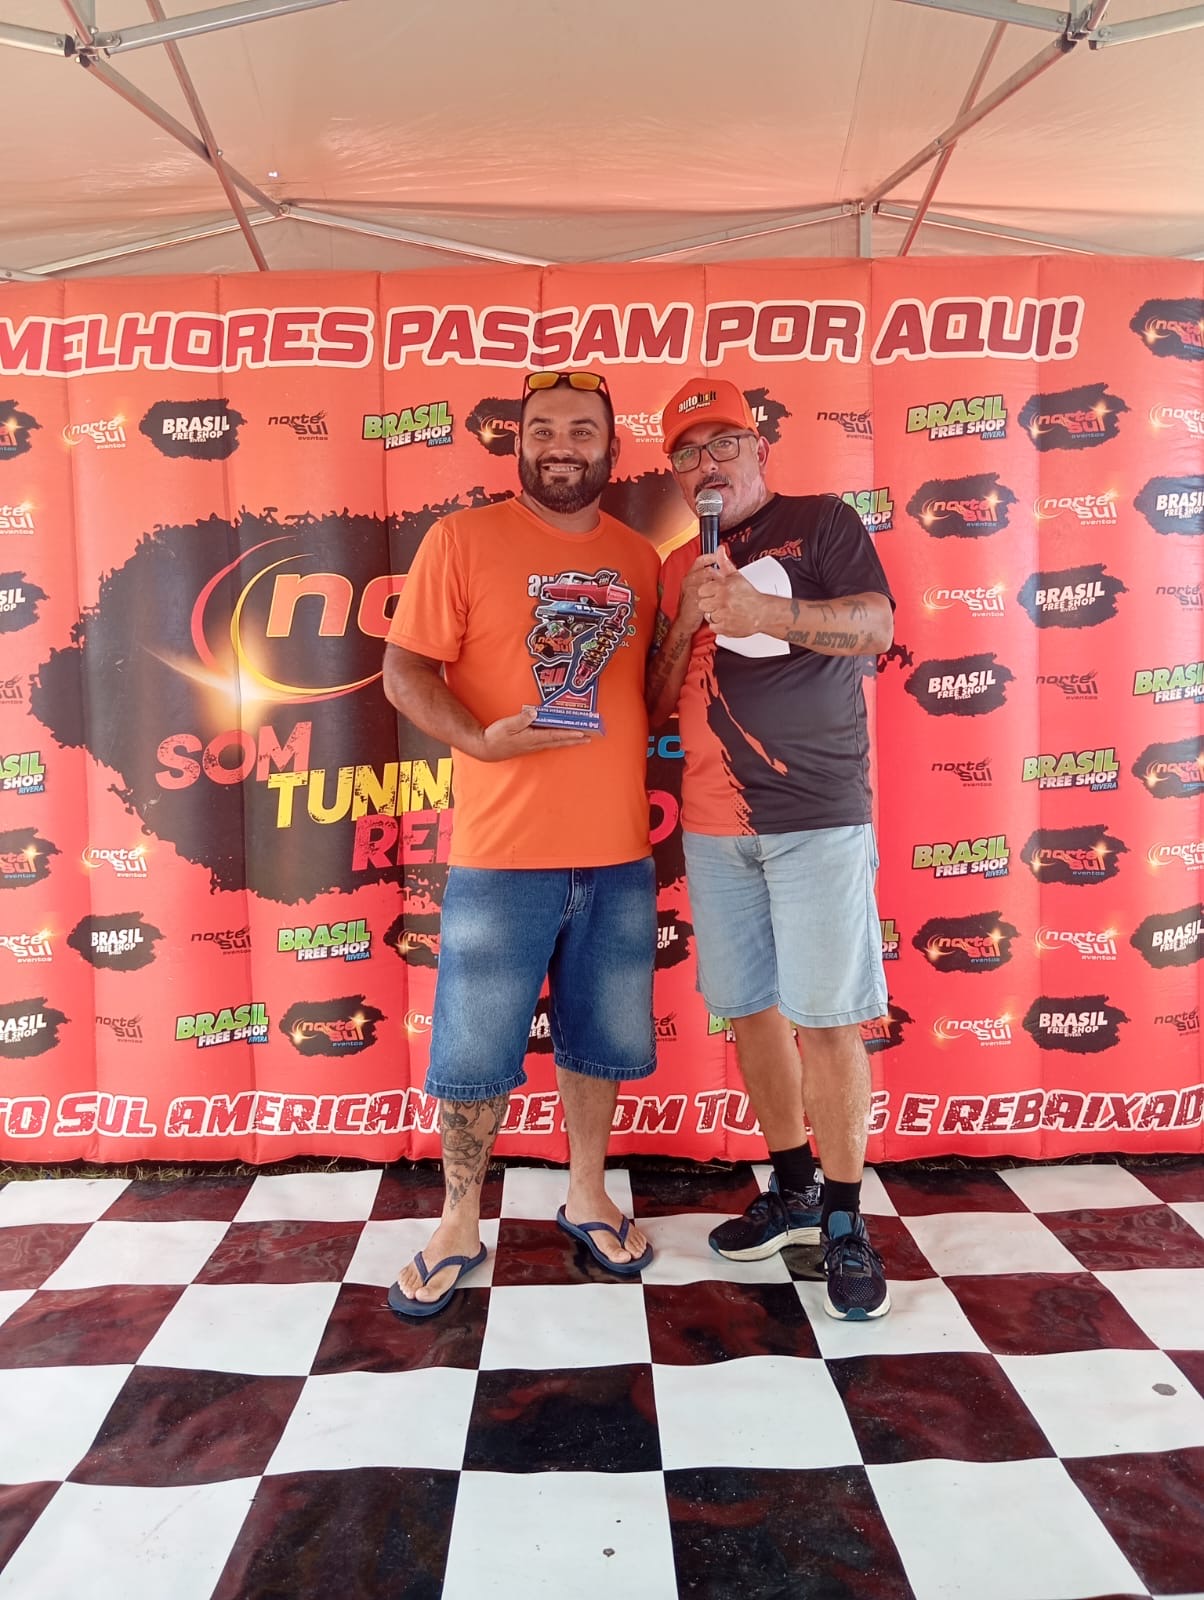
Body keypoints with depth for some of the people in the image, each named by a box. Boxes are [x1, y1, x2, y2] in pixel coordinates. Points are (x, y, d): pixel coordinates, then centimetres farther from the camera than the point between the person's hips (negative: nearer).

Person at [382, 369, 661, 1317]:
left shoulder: (641, 559, 10)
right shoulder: (464, 539, -3)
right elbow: (403, 670, -6)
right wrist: (479, 738, -22)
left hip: (620, 855, 4)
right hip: (501, 854, -4)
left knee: (600, 1038, 16)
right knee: (474, 1053, 7)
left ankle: (587, 1197, 38)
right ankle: (459, 1229, 27)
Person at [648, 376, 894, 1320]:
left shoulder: (821, 522, 4)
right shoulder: (678, 572, 16)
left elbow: (877, 624, -11)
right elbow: (657, 710, 12)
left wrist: (768, 611, -27)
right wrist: (689, 624, -6)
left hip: (819, 819, -4)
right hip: (714, 826, 5)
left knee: (827, 1018, -3)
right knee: (751, 1009, 10)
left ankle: (845, 1223, 13)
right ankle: (793, 1193, 28)